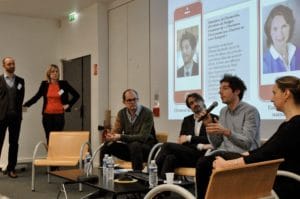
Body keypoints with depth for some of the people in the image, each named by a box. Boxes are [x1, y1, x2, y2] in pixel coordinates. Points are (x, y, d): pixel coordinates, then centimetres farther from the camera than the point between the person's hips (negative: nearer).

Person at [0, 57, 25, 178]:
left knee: (14, 143, 6)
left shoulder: (20, 81, 10)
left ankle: (11, 168, 14)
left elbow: (21, 98, 11)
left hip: (15, 116, 3)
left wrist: (17, 111, 5)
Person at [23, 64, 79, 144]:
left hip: (59, 115, -1)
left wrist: (68, 105, 1)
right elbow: (37, 96, 6)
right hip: (47, 115, 2)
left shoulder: (63, 84, 1)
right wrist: (25, 105, -3)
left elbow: (76, 95, 6)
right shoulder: (44, 84, 5)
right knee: (49, 138, 3)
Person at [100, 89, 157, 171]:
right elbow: (115, 131, -1)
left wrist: (121, 137, -31)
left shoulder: (147, 113, -17)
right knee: (107, 145, -13)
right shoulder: (122, 113, 1)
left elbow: (143, 137, -24)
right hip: (129, 147, 5)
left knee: (134, 145, -36)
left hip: (147, 148, -5)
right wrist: (110, 136, -27)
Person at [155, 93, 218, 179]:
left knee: (167, 145, -23)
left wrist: (189, 138, -9)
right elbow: (180, 140, 9)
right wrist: (199, 146, -8)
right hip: (186, 153, 4)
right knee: (170, 158, -32)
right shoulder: (187, 120, 22)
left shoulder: (213, 118, 7)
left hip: (202, 156, -4)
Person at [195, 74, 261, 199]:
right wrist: (209, 126, -4)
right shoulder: (223, 111, 15)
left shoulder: (250, 111, -5)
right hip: (224, 153, 6)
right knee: (202, 163, -26)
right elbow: (216, 144, 12)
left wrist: (226, 132, -29)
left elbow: (247, 143, -16)